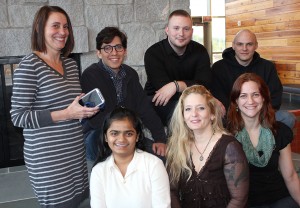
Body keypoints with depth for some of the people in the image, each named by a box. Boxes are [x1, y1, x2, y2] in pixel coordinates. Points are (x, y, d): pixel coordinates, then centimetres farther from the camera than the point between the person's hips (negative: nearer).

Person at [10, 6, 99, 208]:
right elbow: (18, 116, -16)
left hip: (75, 151, 7)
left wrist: (86, 108, 0)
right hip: (48, 157, -7)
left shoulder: (71, 64, 10)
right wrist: (66, 114, -21)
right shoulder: (30, 65, -13)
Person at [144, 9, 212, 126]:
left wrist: (176, 85, -31)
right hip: (157, 103, -3)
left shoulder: (200, 52, -2)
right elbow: (163, 88, -21)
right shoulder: (153, 53, -11)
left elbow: (204, 84, -15)